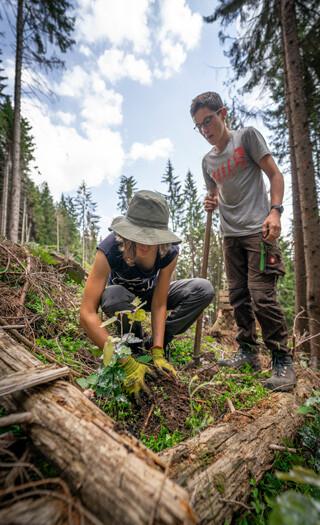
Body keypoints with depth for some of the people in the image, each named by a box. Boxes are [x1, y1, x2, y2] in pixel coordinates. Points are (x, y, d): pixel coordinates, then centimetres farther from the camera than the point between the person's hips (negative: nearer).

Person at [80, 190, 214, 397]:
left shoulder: (169, 251, -30)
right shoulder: (109, 250, -38)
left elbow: (159, 304, -25)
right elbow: (87, 314, -41)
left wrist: (157, 352, -32)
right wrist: (126, 362, -46)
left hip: (150, 294, 2)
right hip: (123, 294, -2)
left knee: (204, 290, -20)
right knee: (113, 297, -40)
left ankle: (157, 343, -6)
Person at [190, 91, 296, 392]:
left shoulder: (247, 136, 3)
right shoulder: (208, 160, 17)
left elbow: (274, 175, -1)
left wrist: (275, 211, -17)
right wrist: (211, 203, 1)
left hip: (258, 230, -6)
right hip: (230, 235, 6)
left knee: (261, 295, -14)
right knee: (238, 296, 6)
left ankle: (282, 360, 0)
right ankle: (248, 352, 18)